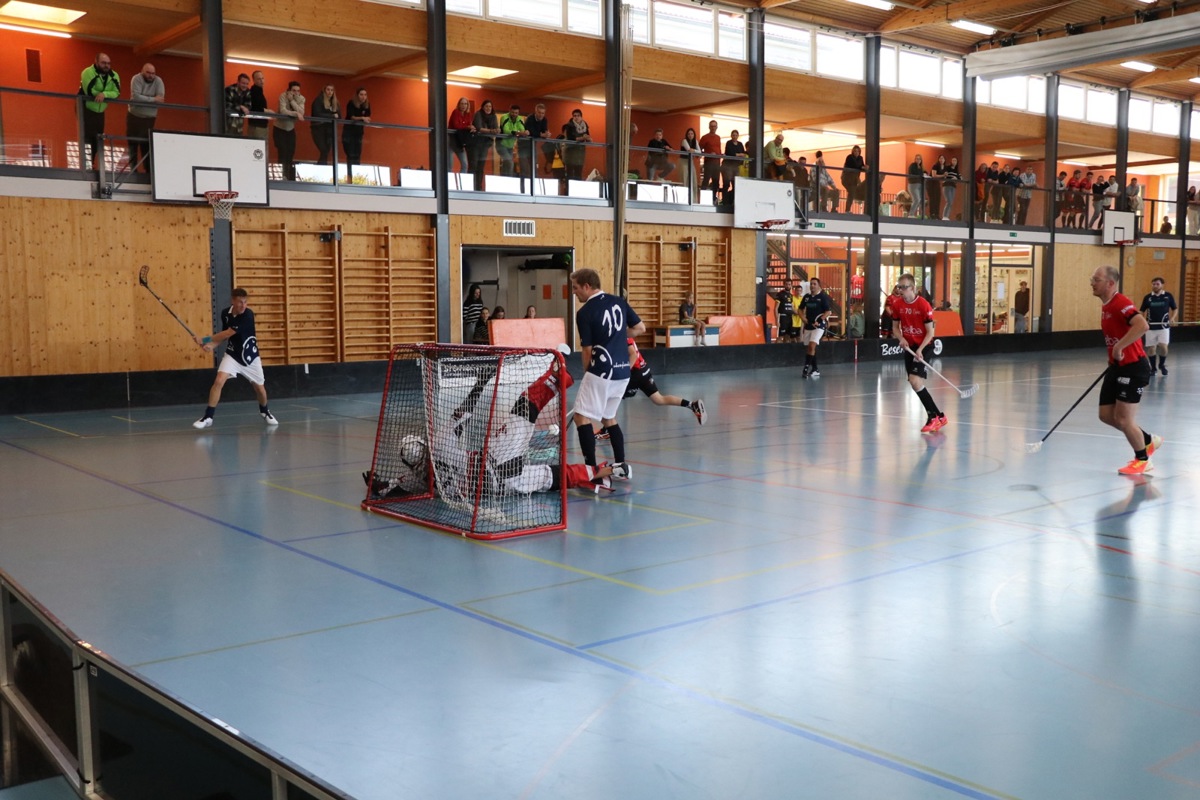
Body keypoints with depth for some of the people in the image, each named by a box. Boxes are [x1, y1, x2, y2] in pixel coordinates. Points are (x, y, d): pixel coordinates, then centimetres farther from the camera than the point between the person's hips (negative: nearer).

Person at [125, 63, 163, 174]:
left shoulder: (158, 81, -3)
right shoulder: (137, 79, -11)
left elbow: (161, 97, -17)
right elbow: (136, 96, -24)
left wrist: (144, 99, -22)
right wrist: (152, 99, -22)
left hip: (149, 118, 1)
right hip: (134, 117, -1)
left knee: (147, 146, -1)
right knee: (133, 144, 0)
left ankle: (149, 171, -1)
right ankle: (133, 170, 4)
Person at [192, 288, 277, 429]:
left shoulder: (248, 315, -23)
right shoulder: (225, 313, -6)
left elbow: (228, 334, -24)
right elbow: (224, 335, 4)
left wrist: (205, 340, -19)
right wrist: (212, 345, -15)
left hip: (250, 356, -2)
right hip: (232, 354, 2)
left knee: (259, 387, 9)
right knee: (219, 381, -19)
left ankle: (265, 412, 40)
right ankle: (208, 417, -13)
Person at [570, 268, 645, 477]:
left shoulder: (584, 312, -8)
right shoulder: (619, 301, 8)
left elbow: (587, 350, -4)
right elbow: (640, 328, 14)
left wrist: (588, 372, 11)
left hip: (601, 370, -8)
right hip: (623, 371, 8)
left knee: (582, 417, -4)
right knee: (608, 418, 20)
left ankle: (591, 468, -13)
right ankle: (621, 466, 18)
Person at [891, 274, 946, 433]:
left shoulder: (924, 305, -16)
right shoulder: (897, 304, -1)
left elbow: (930, 332, -12)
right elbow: (895, 327, 9)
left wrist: (920, 350, -23)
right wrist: (901, 338, -12)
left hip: (923, 346, -6)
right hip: (909, 347, 6)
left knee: (915, 381, -19)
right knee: (918, 384, 5)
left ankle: (934, 416, -7)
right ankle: (938, 416, 17)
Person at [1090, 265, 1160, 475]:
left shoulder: (1120, 303, -19)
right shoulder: (1105, 306, 11)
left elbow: (1142, 325, -36)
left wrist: (1119, 347, -33)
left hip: (1133, 368, -9)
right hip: (1117, 367, 9)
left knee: (1123, 419, -5)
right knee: (1106, 415, 10)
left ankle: (1143, 460, 16)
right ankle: (1148, 440, 29)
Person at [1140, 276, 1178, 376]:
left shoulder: (1168, 296, -1)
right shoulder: (1147, 297, 0)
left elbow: (1175, 308, 10)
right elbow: (1142, 311, 10)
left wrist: (1172, 318, -8)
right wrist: (1143, 320, -7)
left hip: (1164, 326, -1)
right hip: (1151, 327, 1)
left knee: (1163, 346, -13)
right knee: (1151, 348, 3)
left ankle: (1162, 364, 14)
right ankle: (1153, 368, 20)